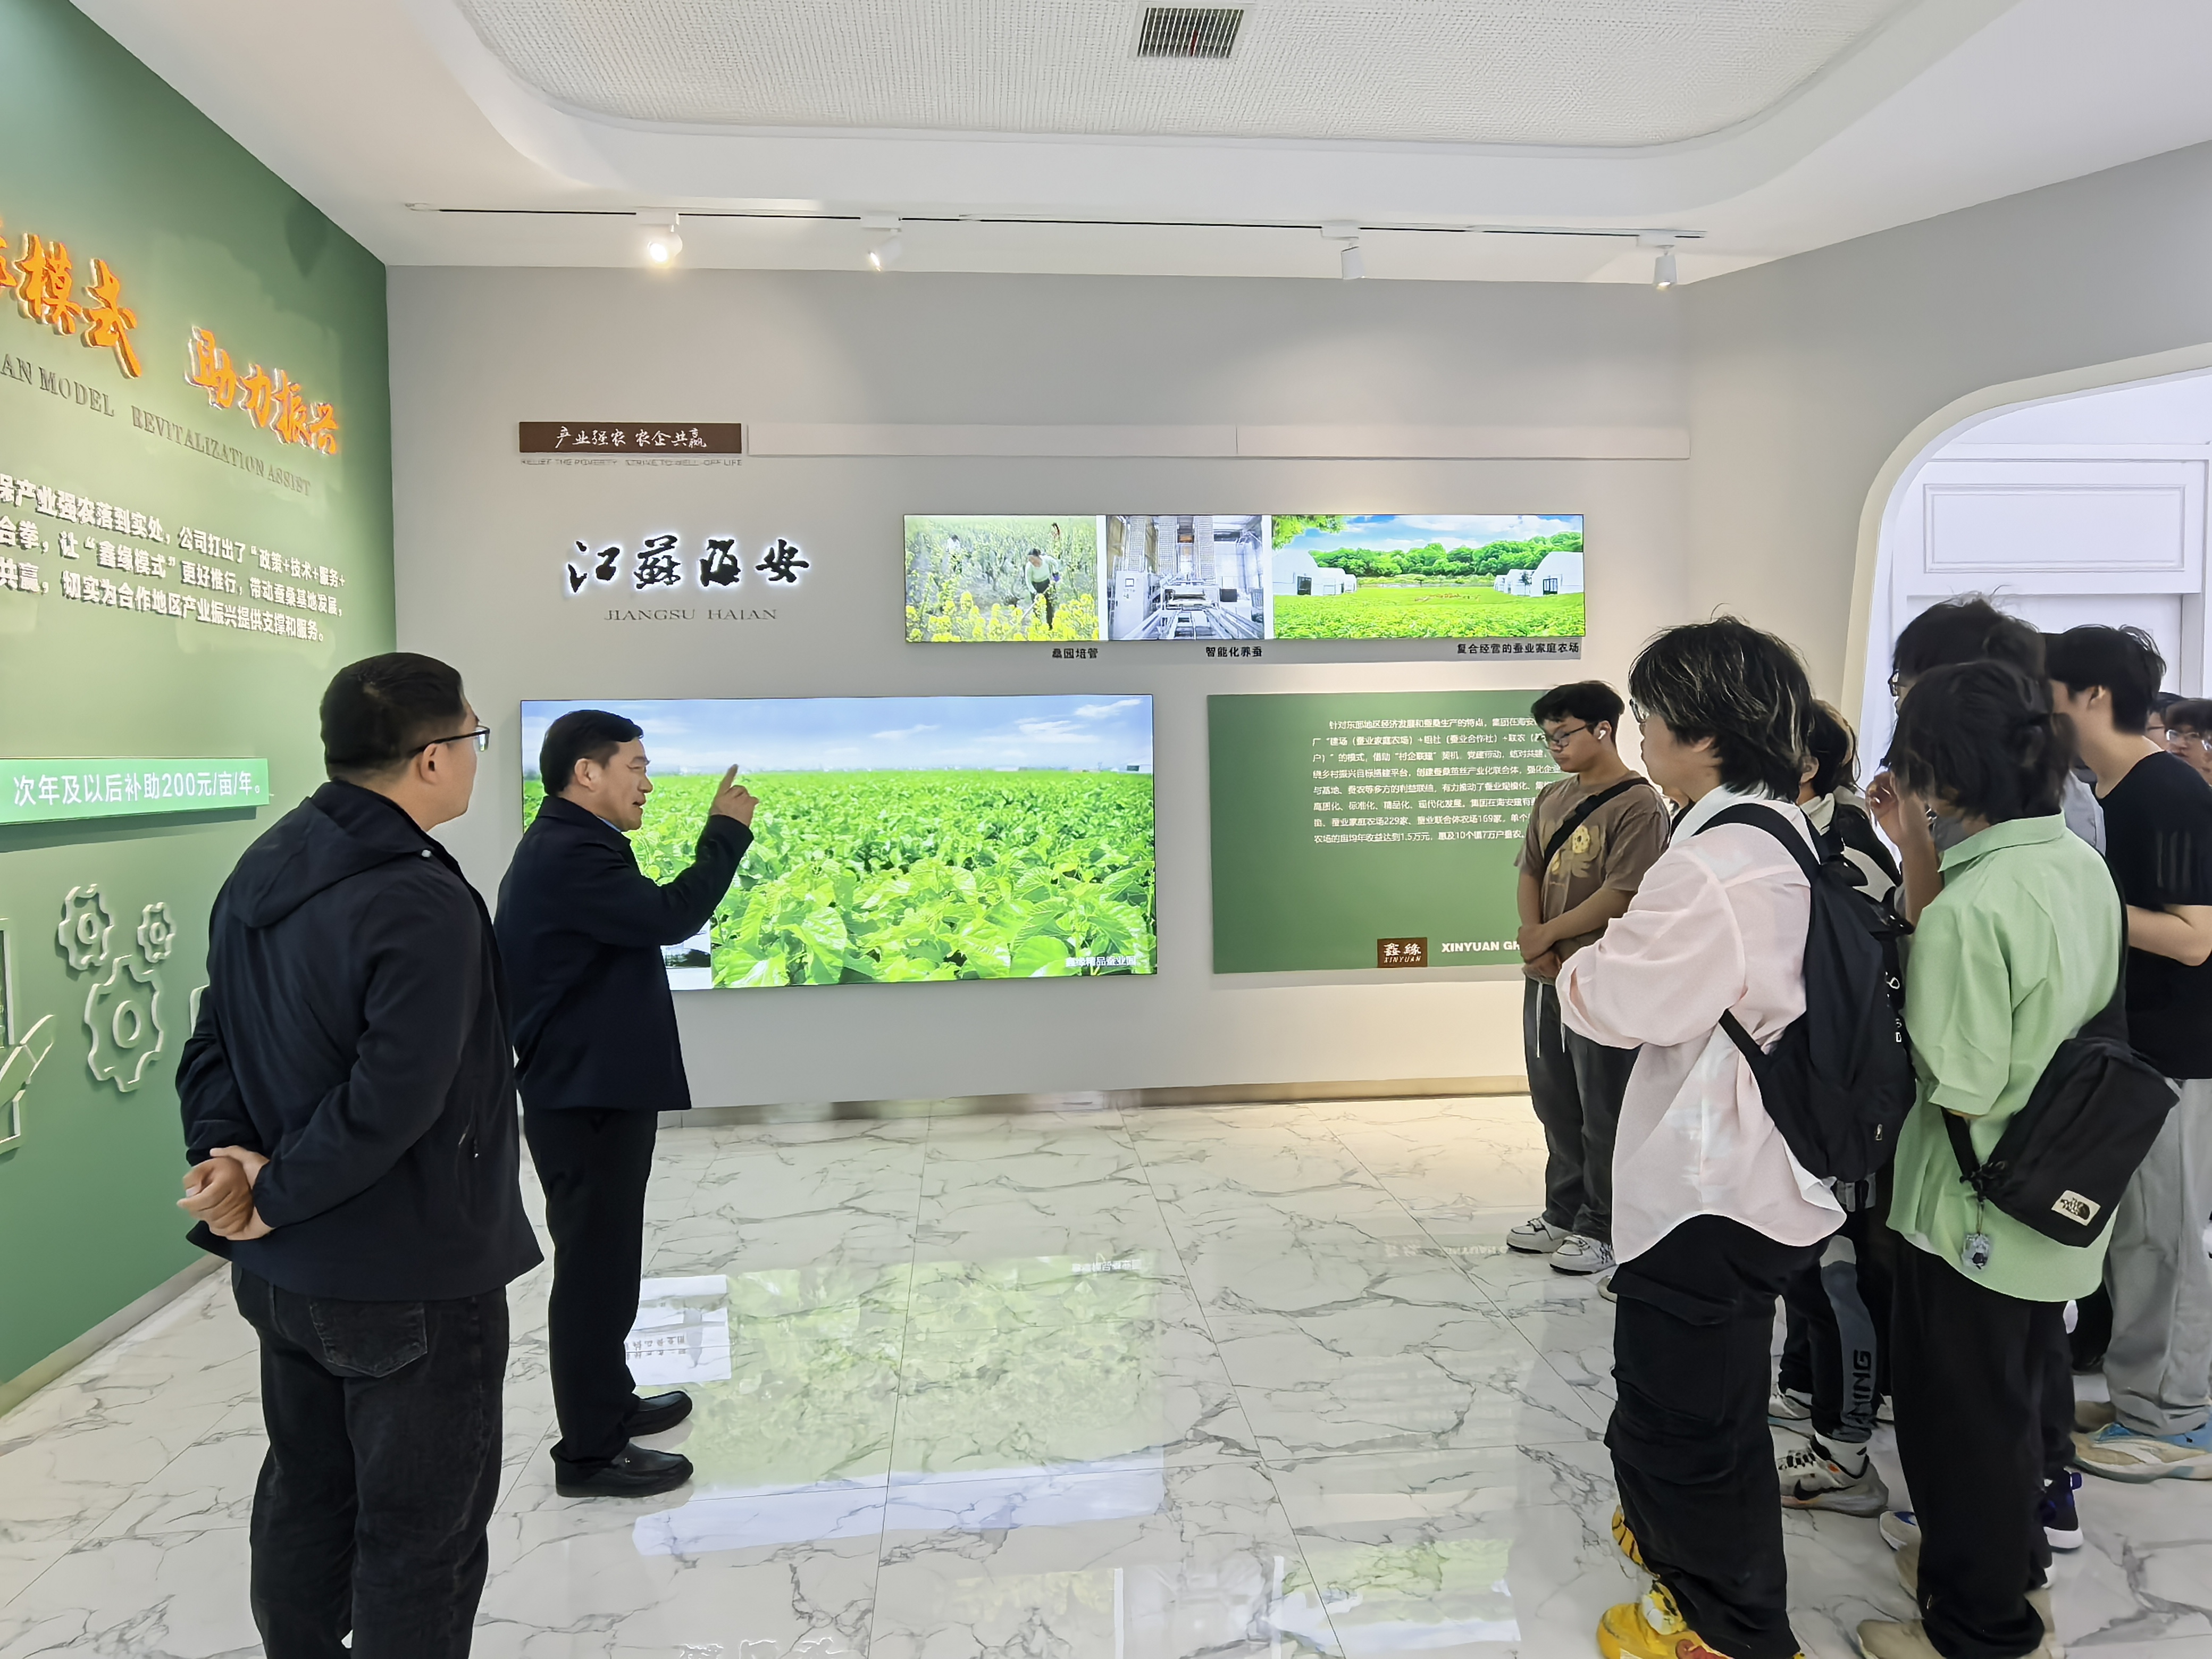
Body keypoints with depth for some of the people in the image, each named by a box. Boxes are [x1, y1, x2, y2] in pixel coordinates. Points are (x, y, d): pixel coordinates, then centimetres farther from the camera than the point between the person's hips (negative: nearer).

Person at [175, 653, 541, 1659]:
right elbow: (393, 1102, -29)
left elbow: (217, 1040, 6)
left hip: (283, 1271, 9)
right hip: (412, 1284, -9)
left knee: (307, 1494, 24)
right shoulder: (424, 903, -25)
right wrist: (276, 1198, -16)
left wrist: (225, 1152, -7)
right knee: (421, 1534, 7)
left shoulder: (262, 873, 4)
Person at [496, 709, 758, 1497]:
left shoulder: (566, 847, 14)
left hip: (594, 1088, 11)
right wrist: (726, 831, -15)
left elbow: (642, 920, 16)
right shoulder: (567, 854, -21)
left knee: (603, 1261, 21)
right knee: (594, 1268, -1)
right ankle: (589, 1452, 11)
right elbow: (673, 916, -26)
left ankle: (609, 1401, 35)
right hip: (588, 1097, -11)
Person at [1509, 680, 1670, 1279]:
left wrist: (1547, 934, -12)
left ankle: (1601, 1230, 18)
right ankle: (1563, 1212, 32)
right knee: (1555, 1103, 17)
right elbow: (1530, 872, 10)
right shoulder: (1553, 798, 11)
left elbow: (1622, 895, -19)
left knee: (1602, 1114, 4)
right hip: (1546, 978, 7)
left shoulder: (1640, 805, -13)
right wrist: (1533, 940, -6)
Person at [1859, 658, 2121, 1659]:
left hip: (1976, 1210, -8)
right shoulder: (2082, 864, -3)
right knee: (2022, 1388, 27)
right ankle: (2014, 1561, 49)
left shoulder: (1964, 907, -29)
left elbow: (1962, 1089, -26)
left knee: (1962, 1411, 12)